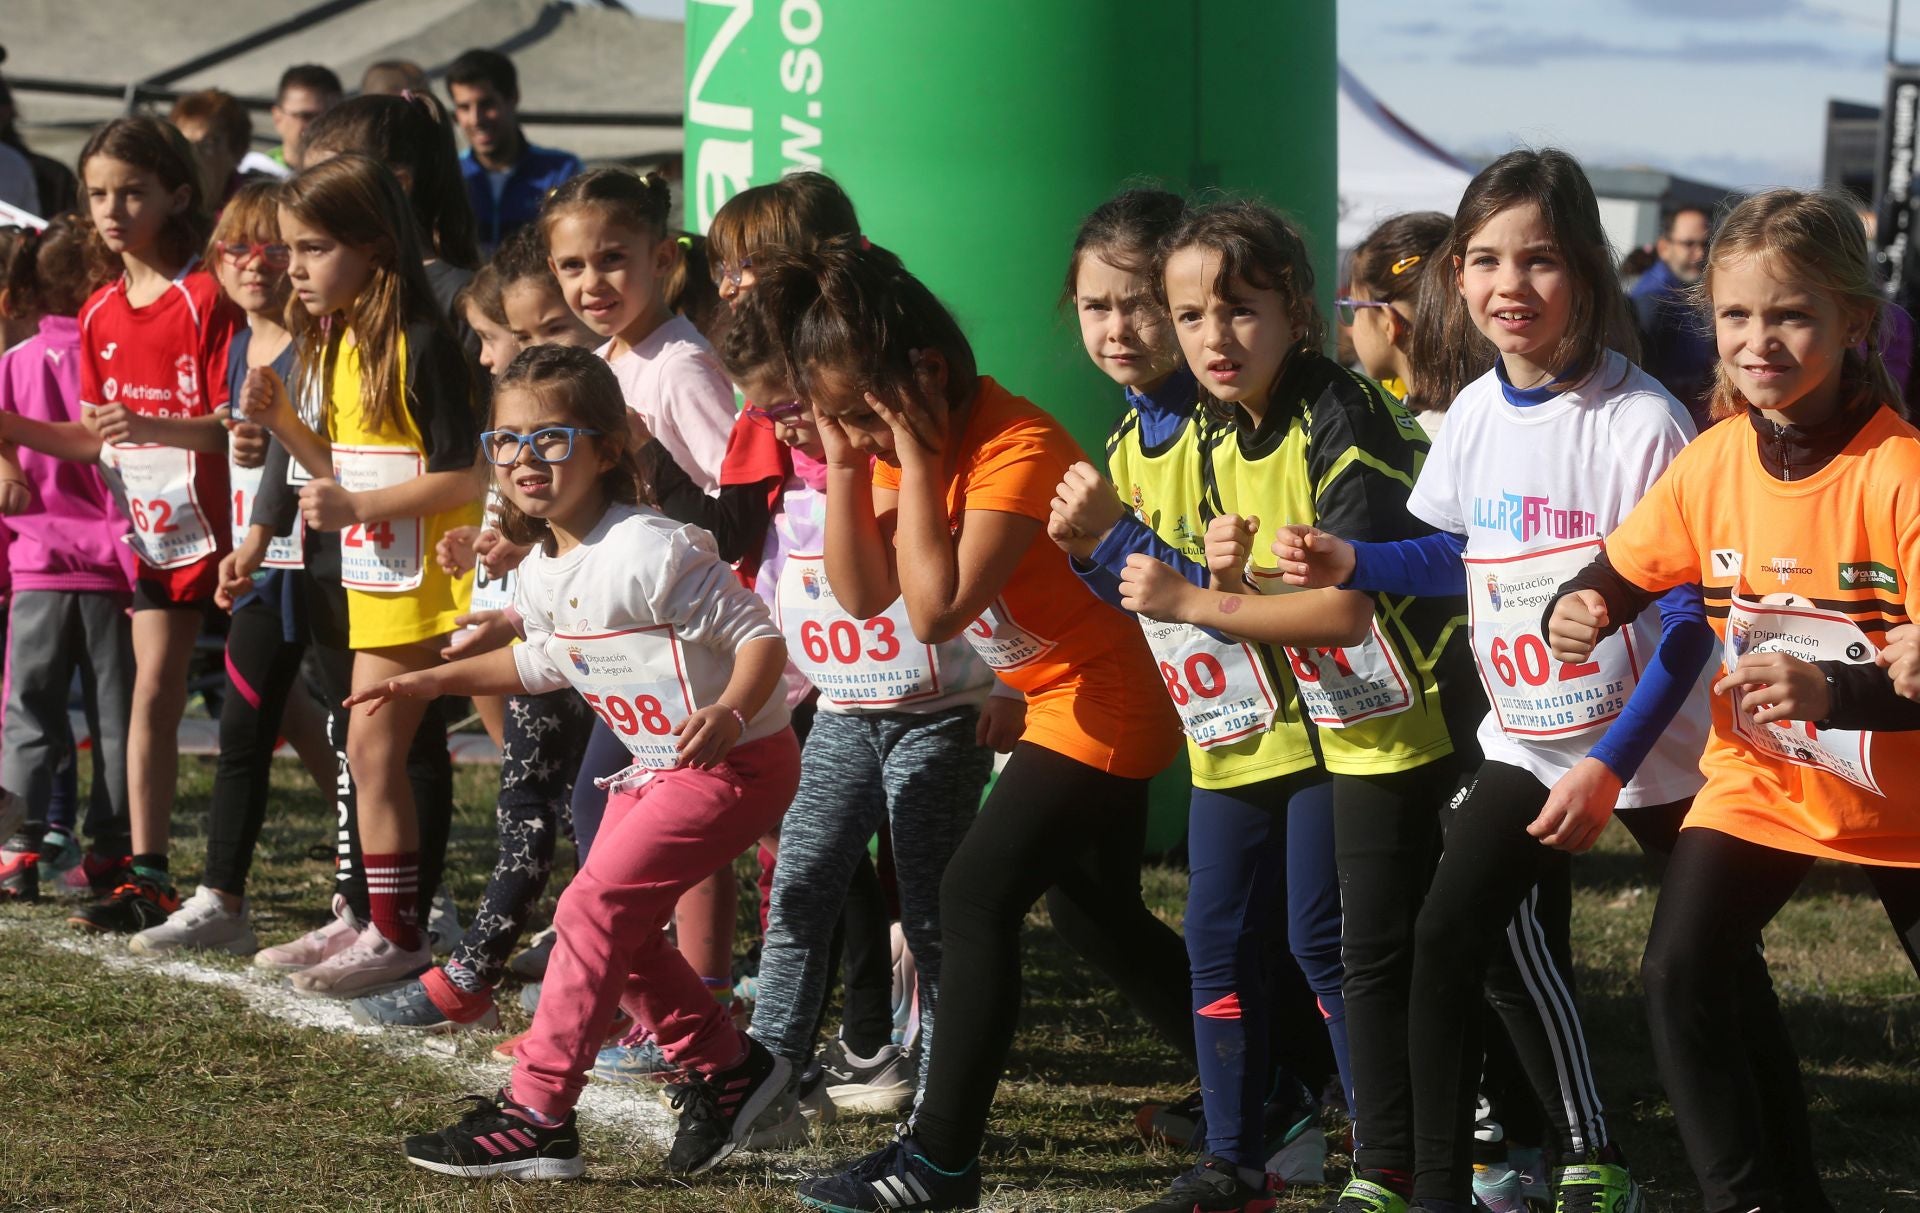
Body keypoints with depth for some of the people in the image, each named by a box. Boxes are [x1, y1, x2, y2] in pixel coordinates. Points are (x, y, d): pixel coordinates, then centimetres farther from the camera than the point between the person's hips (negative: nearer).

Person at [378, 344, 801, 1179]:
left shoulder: (652, 552, -24)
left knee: (593, 909, -14)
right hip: (651, 767, 9)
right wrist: (435, 680, 19)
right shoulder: (541, 572, 3)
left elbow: (759, 636, -24)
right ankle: (726, 1070, 29)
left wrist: (729, 711, -42)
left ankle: (535, 1118, -11)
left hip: (735, 762, -9)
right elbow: (547, 661, 22)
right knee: (622, 932, 10)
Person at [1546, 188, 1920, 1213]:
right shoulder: (1715, 462, -7)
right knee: (1680, 976, -15)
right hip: (1757, 781, 3)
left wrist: (1832, 690, -45)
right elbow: (1622, 573, 5)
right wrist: (1575, 614, -19)